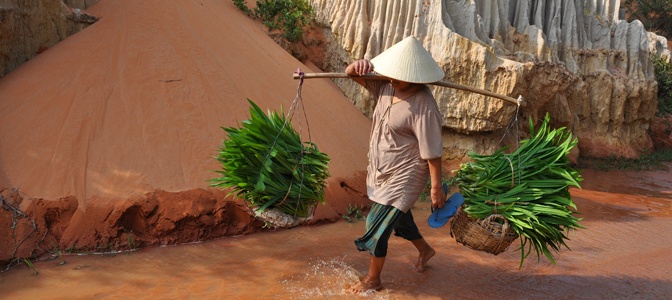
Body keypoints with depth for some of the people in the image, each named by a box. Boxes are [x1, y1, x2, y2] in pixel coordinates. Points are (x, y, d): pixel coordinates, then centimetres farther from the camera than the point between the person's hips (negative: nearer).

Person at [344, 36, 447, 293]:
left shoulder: (423, 108, -27)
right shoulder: (388, 85, -5)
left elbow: (432, 153, -23)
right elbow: (350, 73, -1)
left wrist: (436, 188, -17)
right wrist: (358, 65, -25)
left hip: (403, 177, -8)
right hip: (383, 171, 9)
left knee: (377, 226, -1)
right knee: (397, 216, 27)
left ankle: (373, 280, 23)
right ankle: (425, 250, 55)